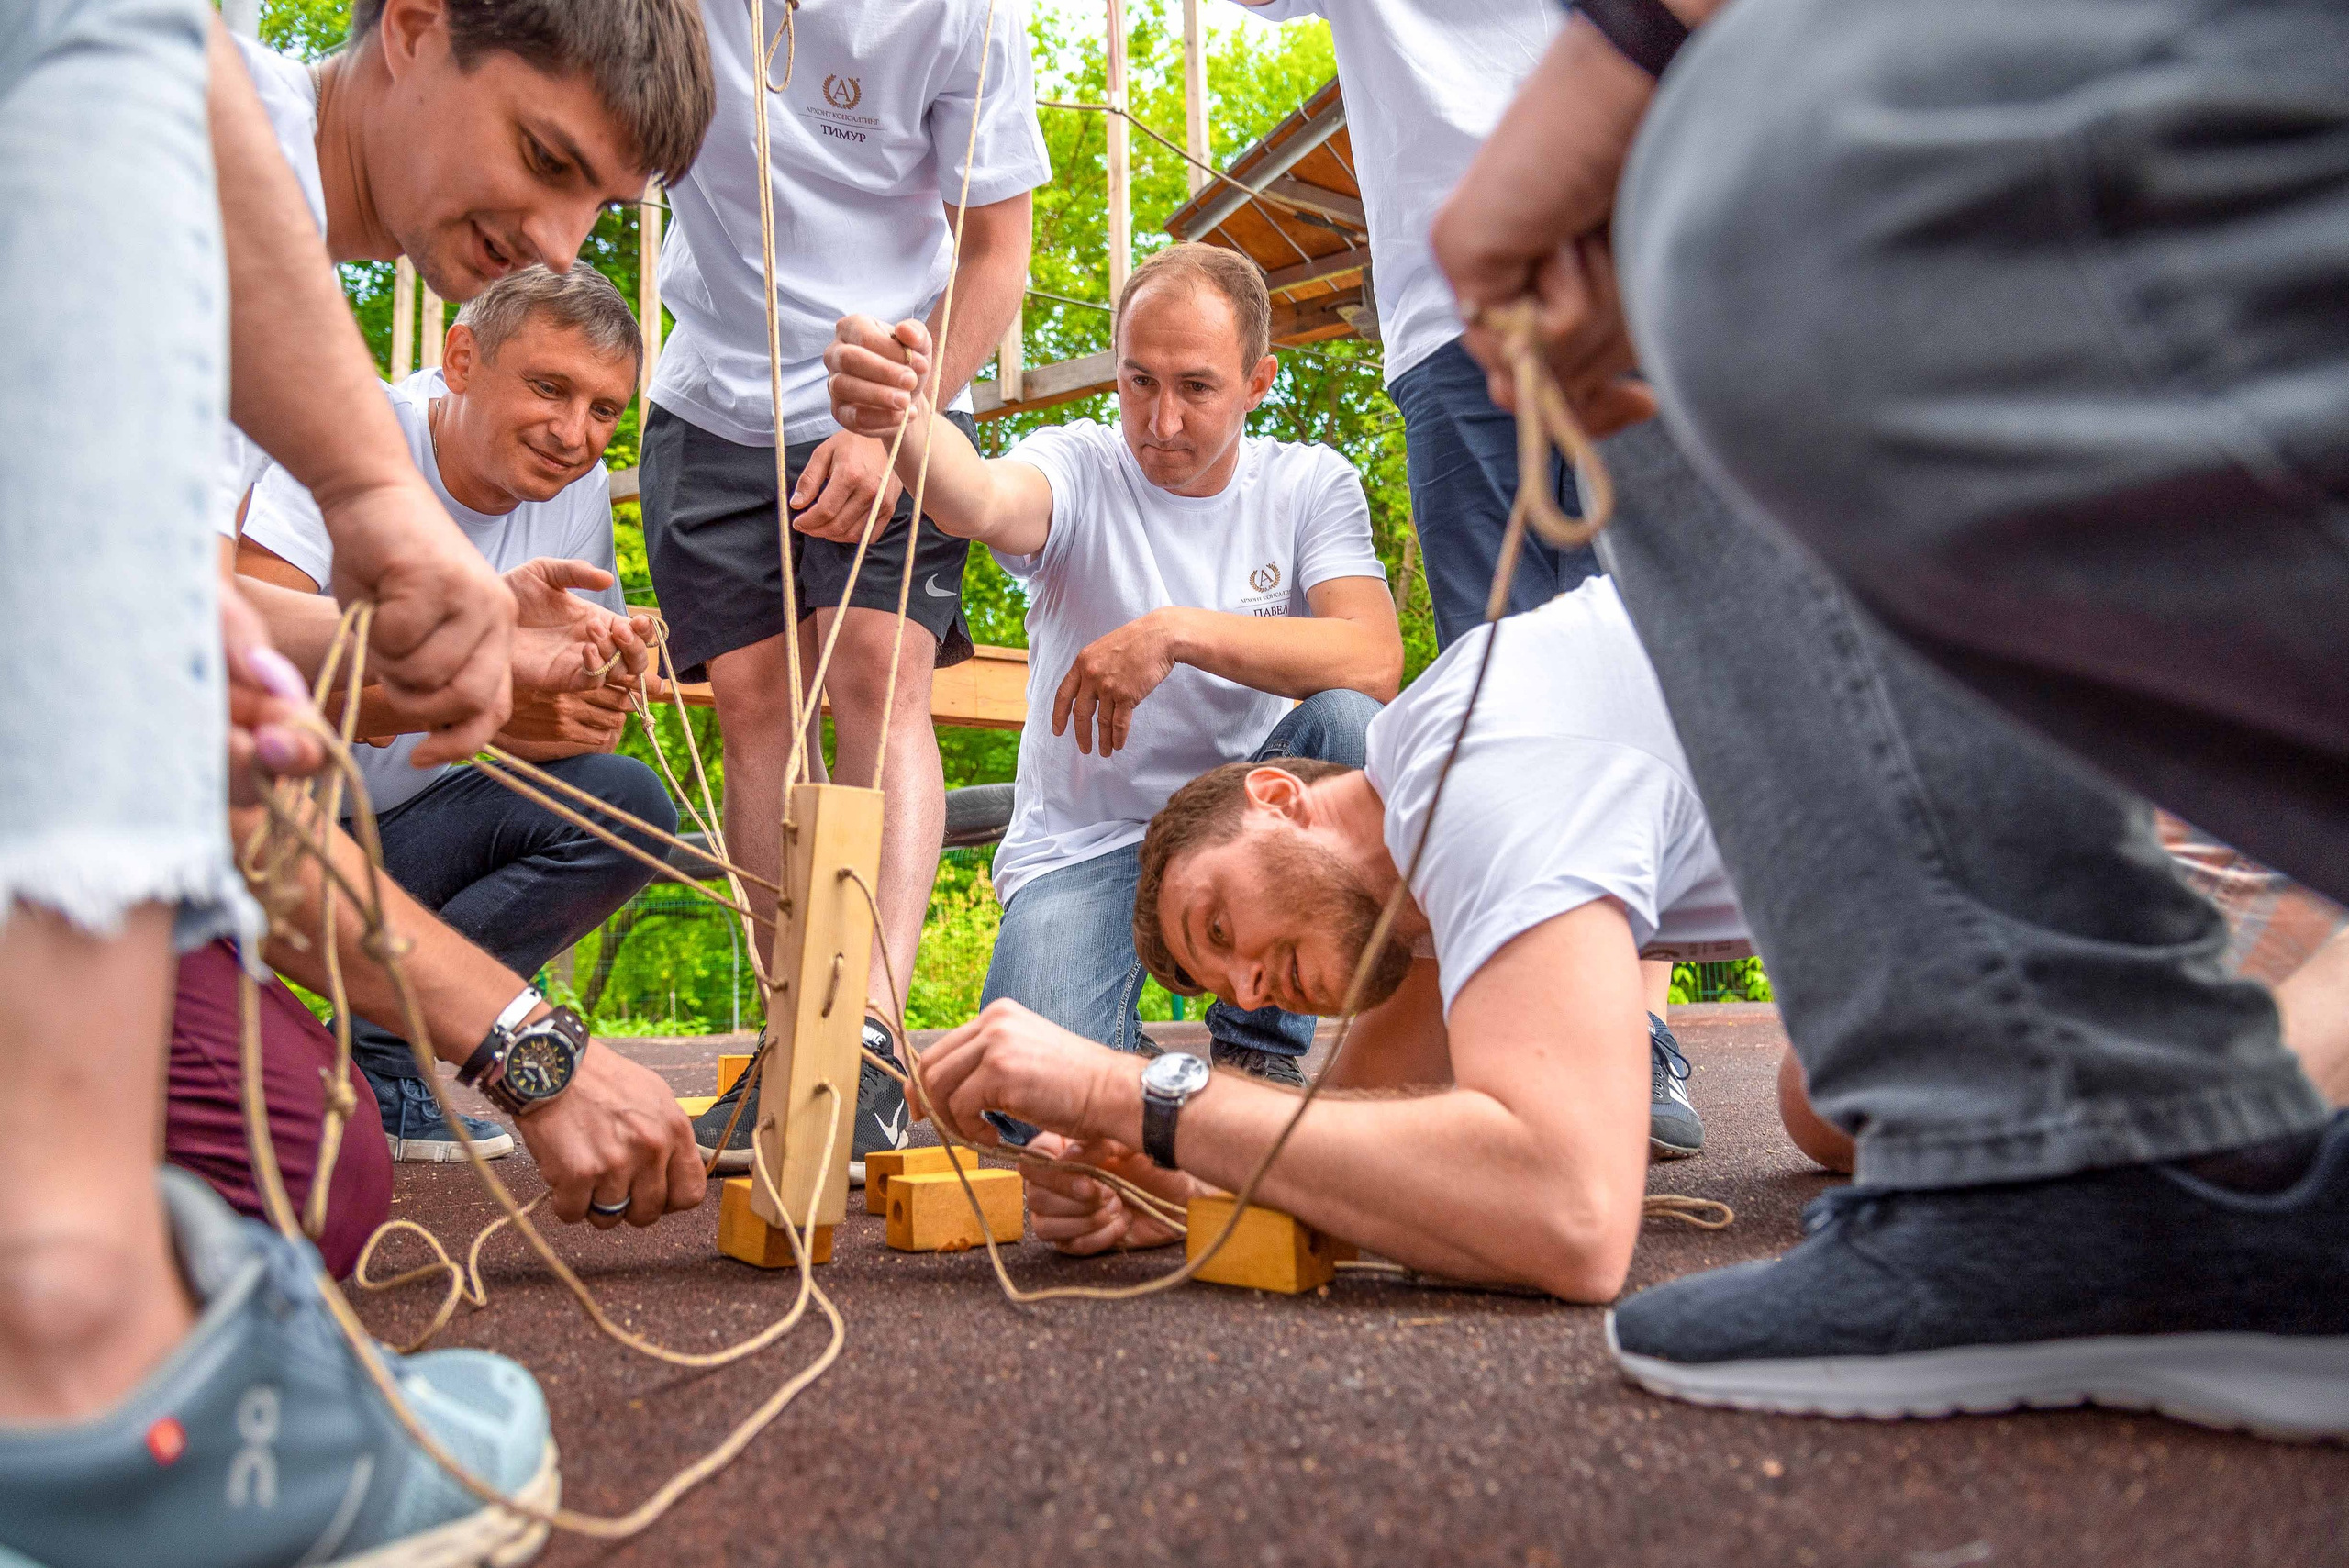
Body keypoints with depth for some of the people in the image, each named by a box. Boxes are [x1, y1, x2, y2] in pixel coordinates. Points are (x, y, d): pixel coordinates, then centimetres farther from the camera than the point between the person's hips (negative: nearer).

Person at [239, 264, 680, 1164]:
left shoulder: (580, 493, -3)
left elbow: (534, 730, -3)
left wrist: (599, 699, -28)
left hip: (390, 840, 5)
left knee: (629, 805, -16)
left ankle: (371, 1057, -10)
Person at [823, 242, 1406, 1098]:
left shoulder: (1310, 484, -1)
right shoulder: (1080, 467, -6)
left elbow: (1375, 662, -18)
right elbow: (982, 502, -32)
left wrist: (1177, 632, -26)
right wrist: (903, 415, -54)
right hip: (1084, 843, -2)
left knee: (1347, 719, -29)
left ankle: (1259, 1046, -11)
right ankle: (1129, 1057, 11)